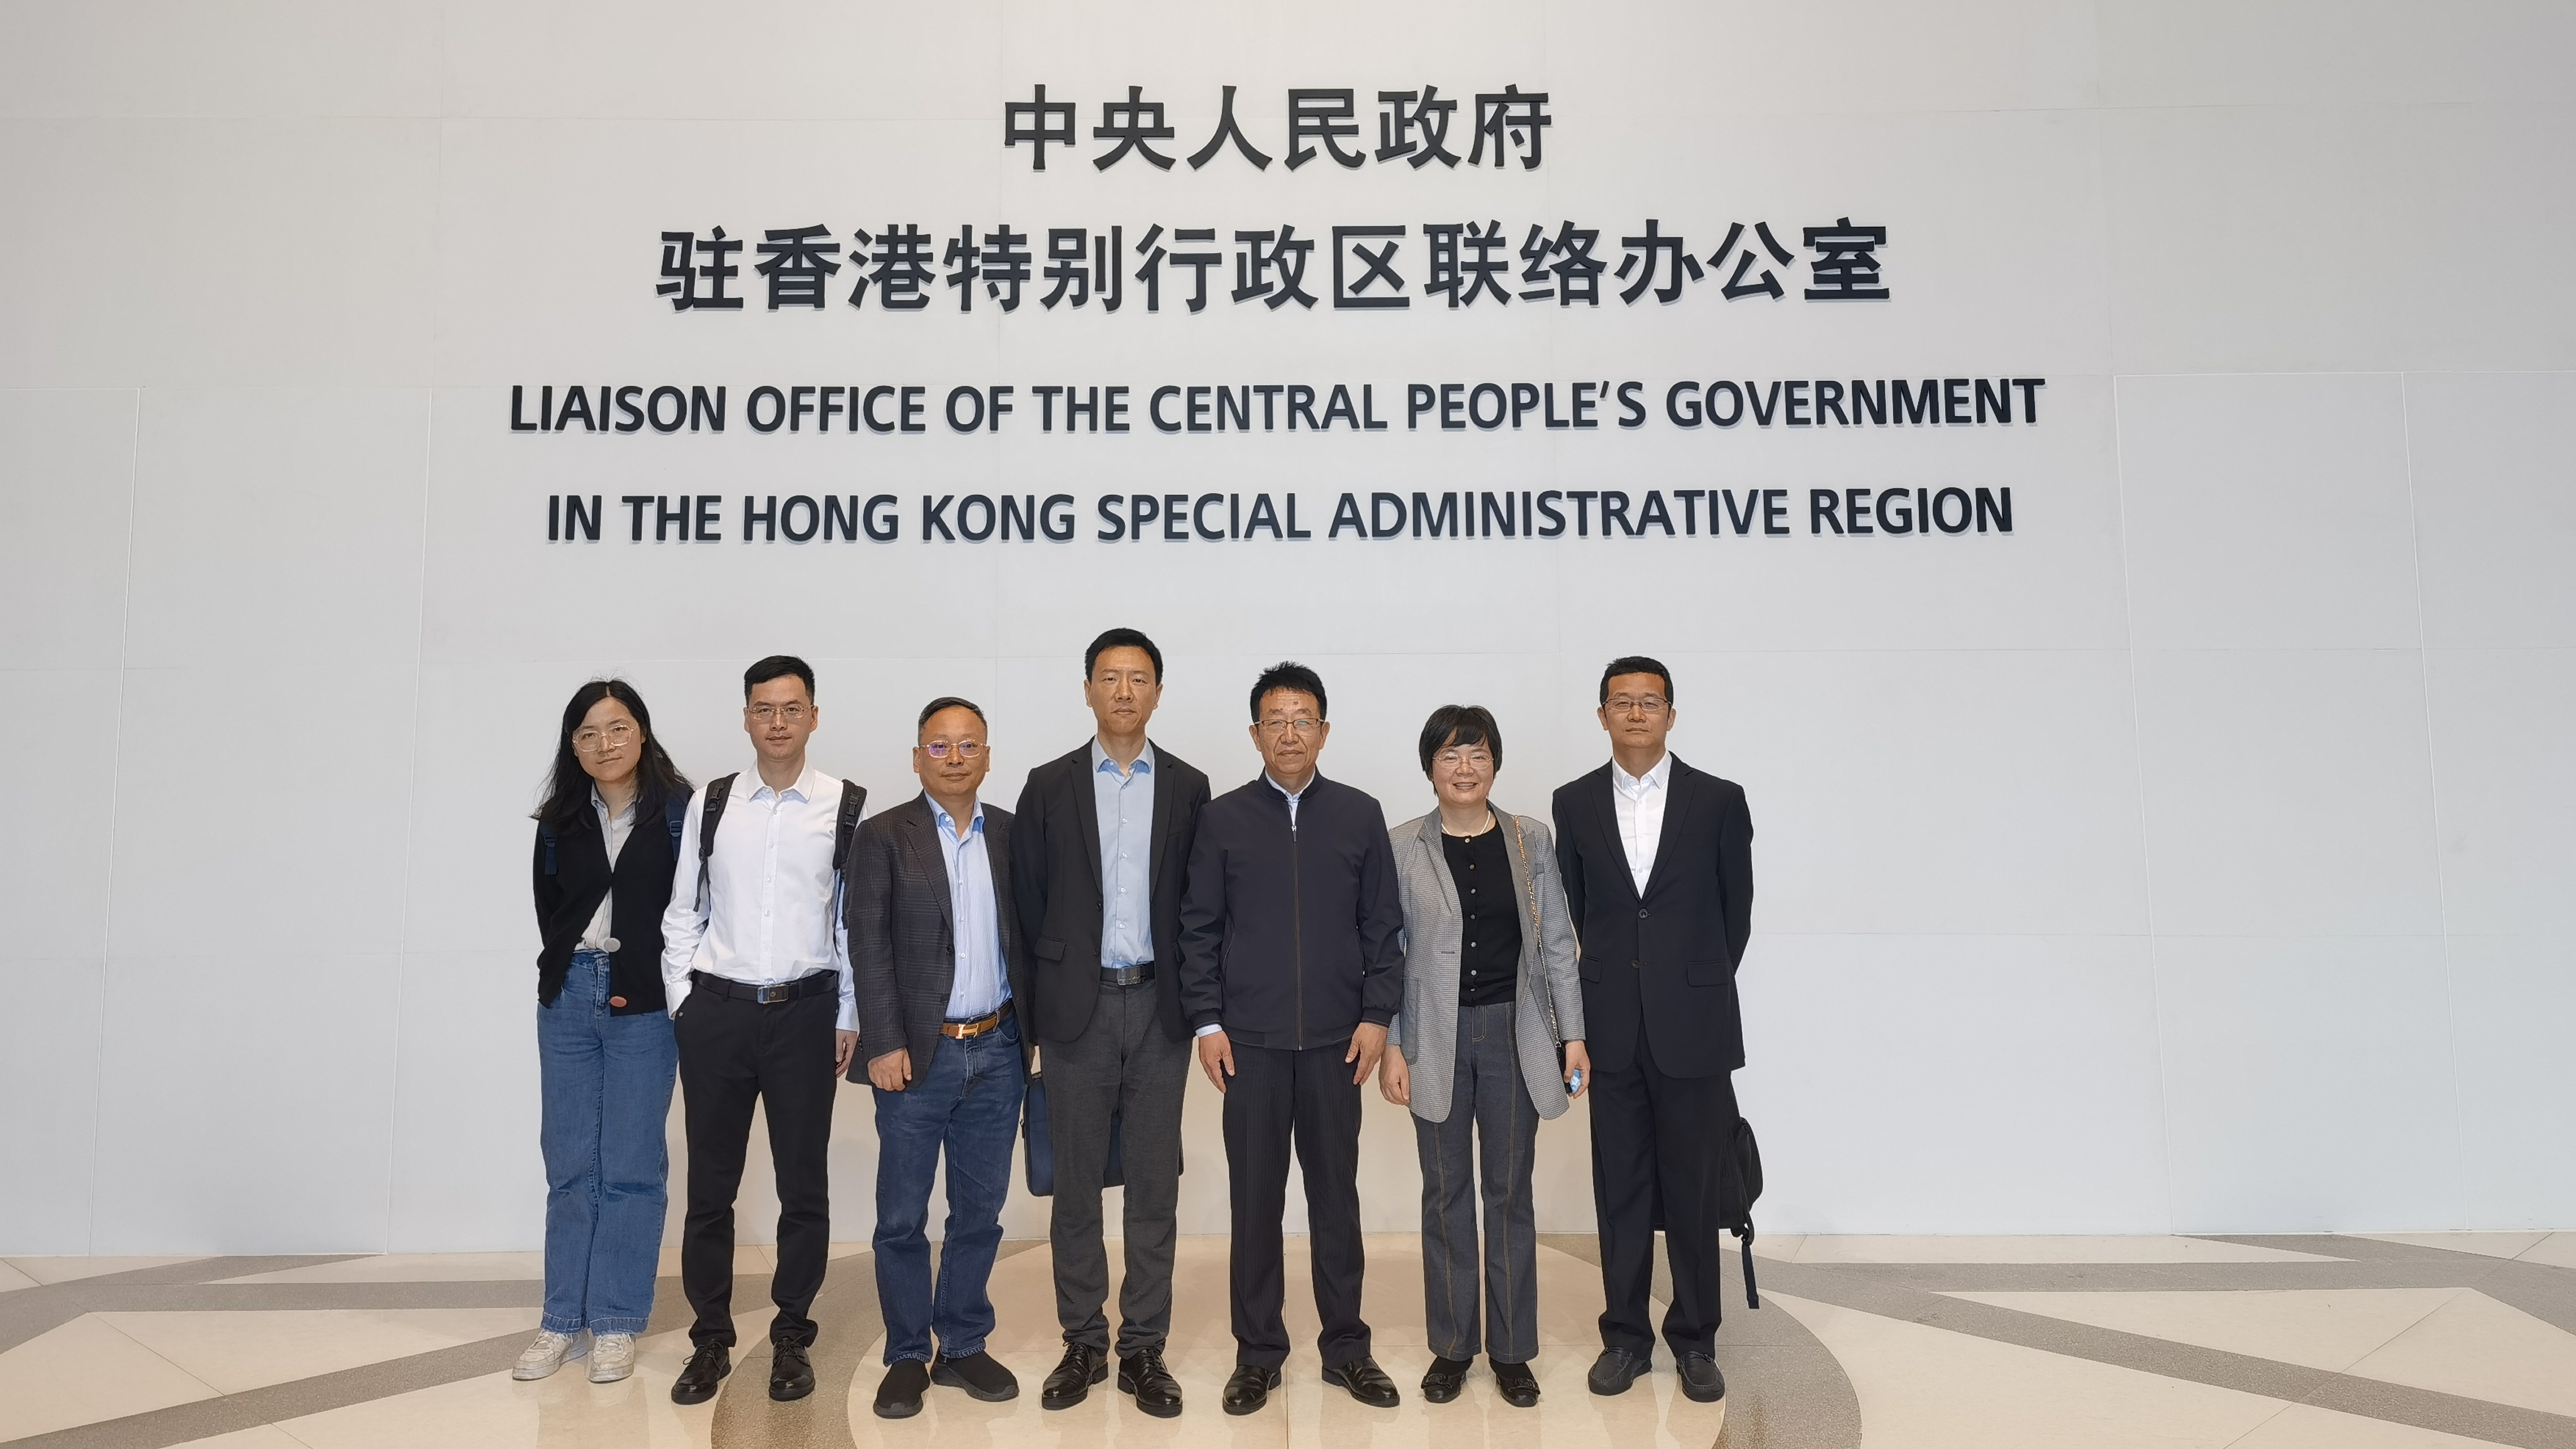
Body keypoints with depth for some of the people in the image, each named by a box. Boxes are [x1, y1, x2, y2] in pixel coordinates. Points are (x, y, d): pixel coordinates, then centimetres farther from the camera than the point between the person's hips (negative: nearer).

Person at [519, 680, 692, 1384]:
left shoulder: (679, 812, -5)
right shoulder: (560, 819, 8)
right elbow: (548, 905, 14)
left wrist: (642, 983, -8)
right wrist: (570, 970, 2)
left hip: (644, 1003, -4)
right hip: (568, 996, 4)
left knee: (630, 1166, 2)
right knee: (569, 1162, 8)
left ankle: (615, 1323, 12)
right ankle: (563, 1320, 18)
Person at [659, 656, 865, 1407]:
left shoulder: (848, 807, -2)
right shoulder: (709, 803, 4)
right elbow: (683, 912, 8)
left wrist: (849, 1017, -2)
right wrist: (683, 1002, 2)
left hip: (805, 1012, -1)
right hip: (716, 1010, 2)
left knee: (804, 1184, 7)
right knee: (710, 1184, 9)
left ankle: (792, 1337, 23)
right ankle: (711, 1338, 24)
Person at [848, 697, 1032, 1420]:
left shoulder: (1013, 834, 6)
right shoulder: (884, 836, -3)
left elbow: (1026, 937, 9)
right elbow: (869, 946, -7)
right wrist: (883, 1044, -12)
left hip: (996, 1052, 3)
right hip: (917, 1055, -3)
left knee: (979, 1212, 12)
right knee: (902, 1218, 6)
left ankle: (963, 1347, 27)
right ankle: (907, 1358, 21)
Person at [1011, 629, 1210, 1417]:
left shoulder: (1188, 786, 4)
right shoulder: (1049, 786, 3)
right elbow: (1027, 900, 3)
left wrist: (1193, 998, 0)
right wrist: (1041, 1002, 1)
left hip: (1158, 1005, 1)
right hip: (1077, 1005, 0)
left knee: (1154, 1186, 7)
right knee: (1076, 1185, 8)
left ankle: (1143, 1349, 18)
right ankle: (1083, 1345, 21)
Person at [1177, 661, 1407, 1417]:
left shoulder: (1360, 815, 3)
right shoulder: (1222, 818, 2)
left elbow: (1384, 924, 4)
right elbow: (1199, 928, 2)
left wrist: (1377, 1014, -2)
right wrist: (1206, 1022, -3)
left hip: (1337, 1039, 1)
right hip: (1250, 1039, 0)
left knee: (1336, 1191, 9)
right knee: (1255, 1197, 7)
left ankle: (1346, 1347, 22)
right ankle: (1258, 1353, 20)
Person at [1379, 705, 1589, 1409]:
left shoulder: (1531, 840, 2)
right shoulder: (1403, 847, -2)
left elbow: (1557, 943, 4)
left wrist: (1573, 1034, 0)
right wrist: (1390, 1046, -4)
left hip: (1513, 1033, 1)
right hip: (1437, 1037, -1)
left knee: (1510, 1191, 9)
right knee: (1446, 1192, 9)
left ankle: (1512, 1349, 22)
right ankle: (1451, 1345, 23)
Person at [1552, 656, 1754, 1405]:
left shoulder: (1719, 800, 0)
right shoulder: (1574, 803, 4)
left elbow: (1736, 908, 7)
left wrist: (1701, 984, 11)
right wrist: (1609, 979, 11)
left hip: (1694, 1027, -1)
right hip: (1613, 1029, 2)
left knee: (1694, 1191, 6)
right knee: (1621, 1189, 9)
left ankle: (1695, 1341, 22)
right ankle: (1625, 1336, 22)